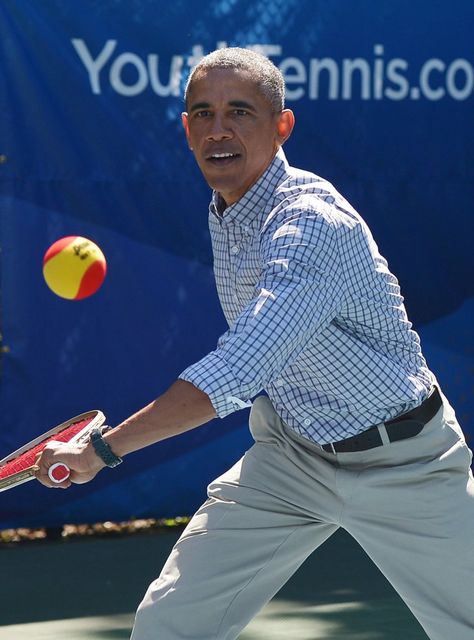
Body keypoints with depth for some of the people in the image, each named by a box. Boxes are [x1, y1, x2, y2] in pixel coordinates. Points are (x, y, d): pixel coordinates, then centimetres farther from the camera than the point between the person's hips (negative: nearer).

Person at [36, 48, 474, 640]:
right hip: (291, 453, 7)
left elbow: (233, 376, -38)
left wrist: (103, 449, -36)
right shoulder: (223, 213, 0)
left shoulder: (314, 224, -29)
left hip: (400, 463, -7)